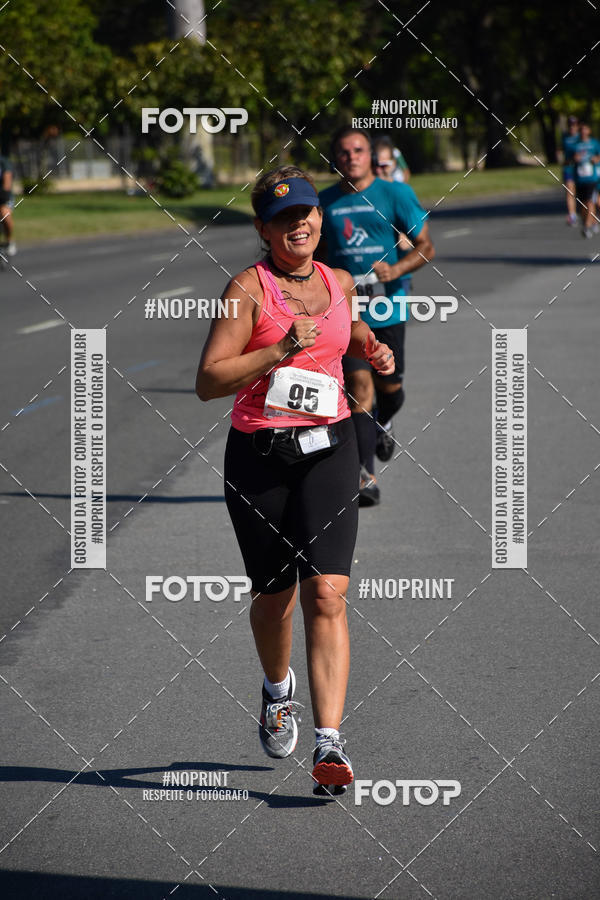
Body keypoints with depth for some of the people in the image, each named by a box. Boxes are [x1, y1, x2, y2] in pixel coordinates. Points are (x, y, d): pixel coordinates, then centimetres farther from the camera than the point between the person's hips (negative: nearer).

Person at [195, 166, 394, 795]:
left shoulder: (338, 281, 9)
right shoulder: (248, 288, -7)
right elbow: (208, 382, -15)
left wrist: (371, 349, 13)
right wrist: (282, 349, -22)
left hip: (328, 448, 2)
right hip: (259, 455, -2)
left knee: (327, 595, -13)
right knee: (274, 593, 12)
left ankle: (329, 742, -19)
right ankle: (277, 689, 46)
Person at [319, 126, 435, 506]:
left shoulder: (396, 195, -1)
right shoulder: (325, 203, 7)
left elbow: (425, 247, -3)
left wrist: (396, 269, -19)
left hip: (387, 308, 0)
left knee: (389, 386, 10)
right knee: (358, 383, -12)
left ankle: (384, 423, 49)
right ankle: (366, 478, -14)